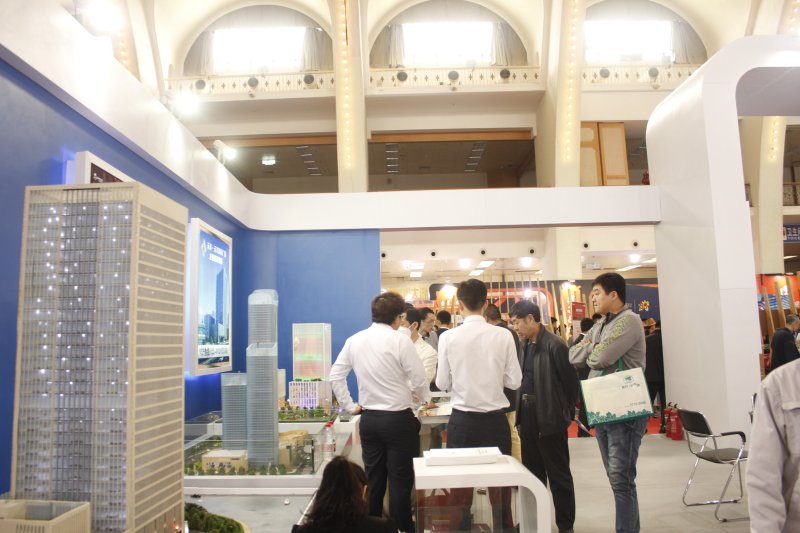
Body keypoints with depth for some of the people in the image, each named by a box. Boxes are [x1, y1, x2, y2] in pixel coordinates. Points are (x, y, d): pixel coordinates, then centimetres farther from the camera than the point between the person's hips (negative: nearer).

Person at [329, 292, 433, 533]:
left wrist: (350, 406, 12)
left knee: (373, 479, 14)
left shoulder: (354, 341, 2)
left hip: (368, 419, 5)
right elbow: (419, 379, -9)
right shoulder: (400, 340, -13)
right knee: (400, 480, 6)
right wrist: (426, 399, 10)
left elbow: (335, 376, 6)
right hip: (398, 419, -5)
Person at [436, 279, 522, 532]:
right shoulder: (503, 335, -9)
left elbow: (442, 383, -5)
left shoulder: (448, 337, -10)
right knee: (500, 487, 16)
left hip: (462, 420, 0)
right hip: (496, 419, 1)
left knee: (460, 488, 13)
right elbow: (514, 381, -5)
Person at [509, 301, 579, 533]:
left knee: (558, 475, 7)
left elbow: (571, 381, -12)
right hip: (528, 416, 7)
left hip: (550, 418, -7)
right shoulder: (525, 344, 7)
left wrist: (565, 414, -4)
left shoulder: (554, 345, -16)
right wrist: (521, 411, 6)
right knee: (532, 472, 18)